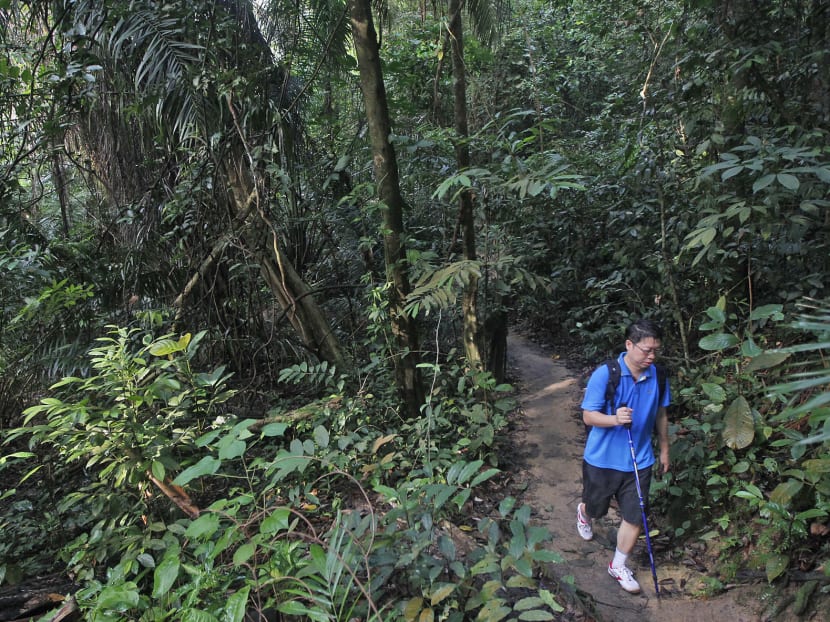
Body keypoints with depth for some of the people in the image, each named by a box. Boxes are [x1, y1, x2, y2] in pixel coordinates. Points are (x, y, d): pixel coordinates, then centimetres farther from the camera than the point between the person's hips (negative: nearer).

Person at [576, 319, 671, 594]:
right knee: (596, 508, 18)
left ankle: (618, 566, 28)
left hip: (639, 460, 3)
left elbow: (660, 414, 10)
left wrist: (664, 449, 16)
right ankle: (583, 512, 56)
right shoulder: (604, 374, -20)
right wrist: (615, 419, -35)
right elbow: (588, 416, -16)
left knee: (635, 517, 5)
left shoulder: (657, 376, -5)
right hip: (602, 458, -3)